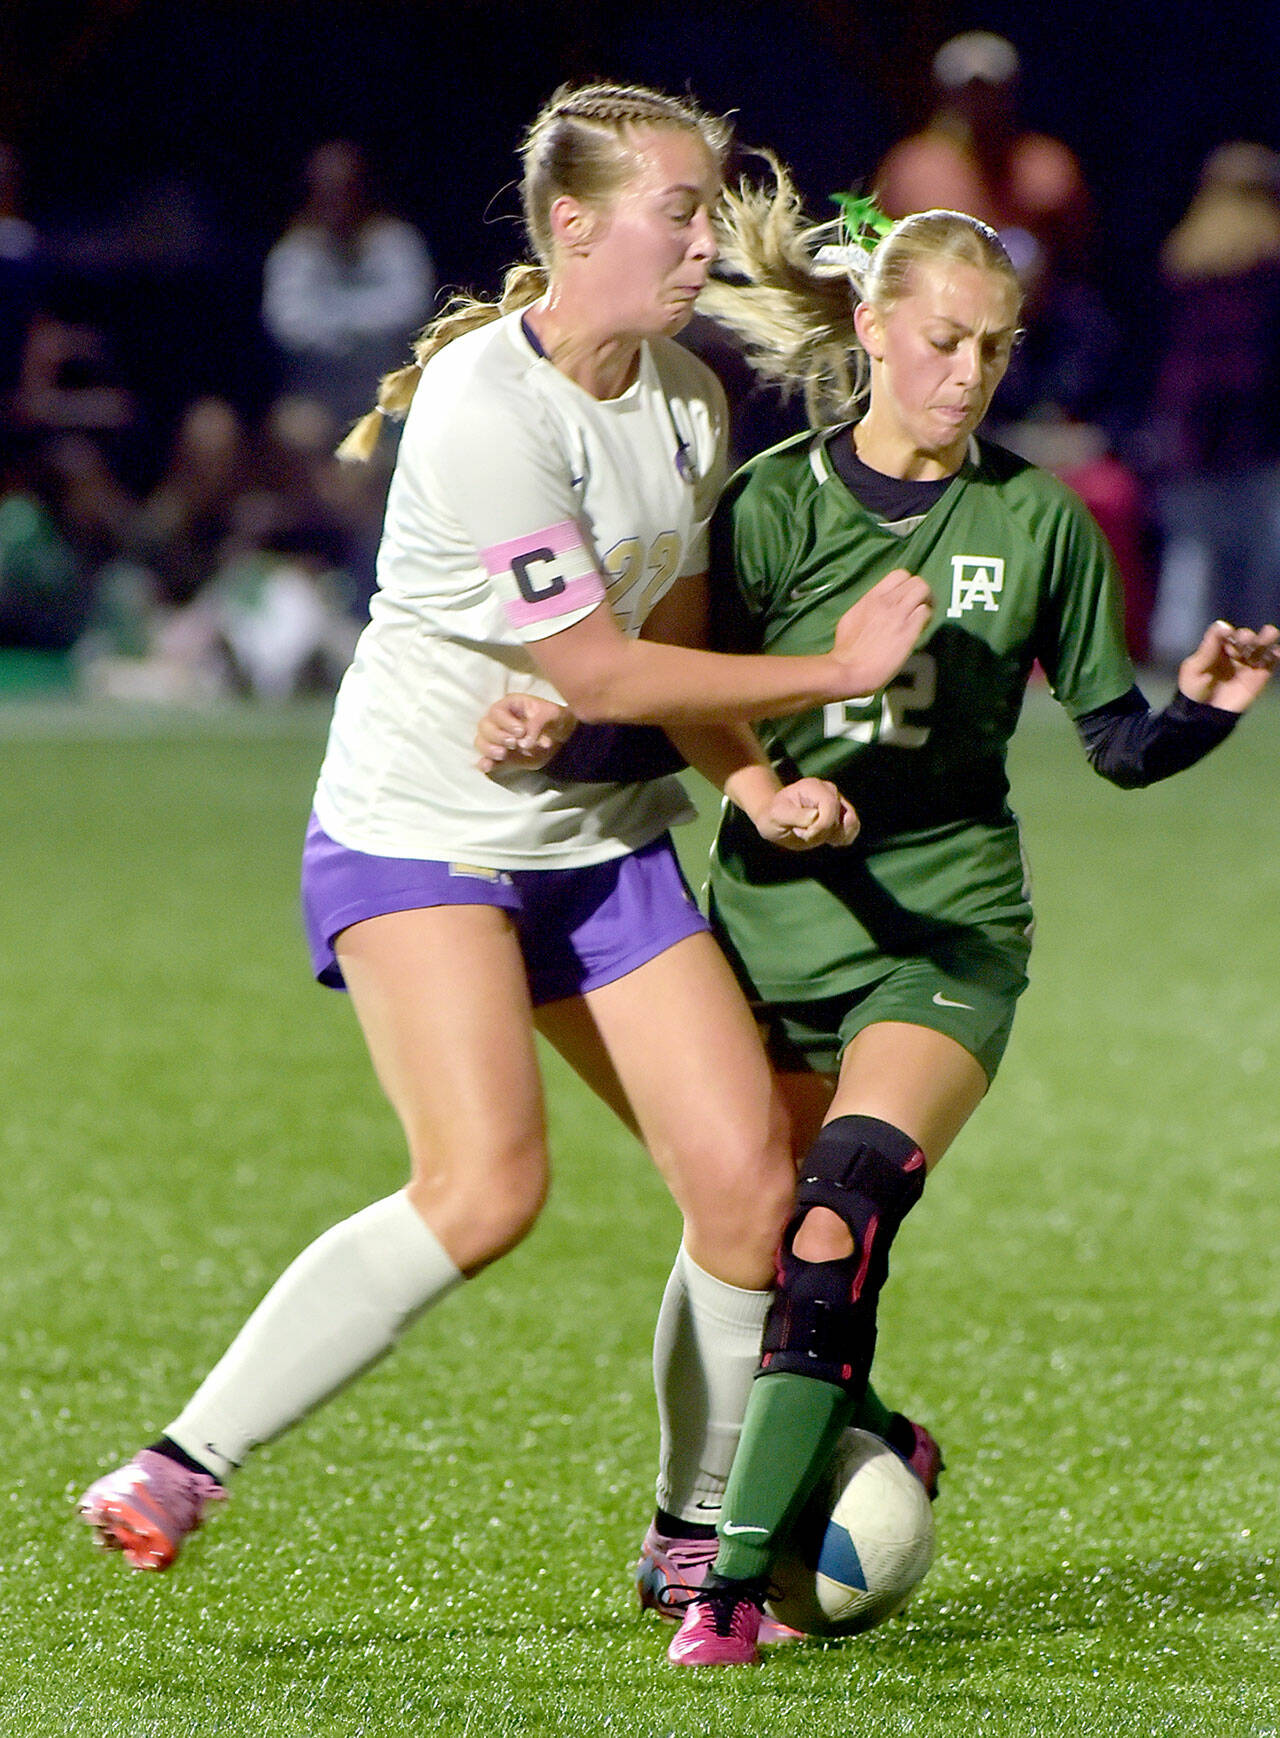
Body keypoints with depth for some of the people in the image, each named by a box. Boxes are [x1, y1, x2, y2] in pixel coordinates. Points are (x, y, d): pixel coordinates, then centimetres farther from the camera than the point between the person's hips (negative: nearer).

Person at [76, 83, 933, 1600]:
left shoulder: (685, 396, 6)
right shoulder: (483, 408, -21)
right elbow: (596, 672, -20)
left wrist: (754, 779, -2)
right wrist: (835, 670, -15)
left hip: (603, 840, 8)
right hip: (418, 834, -8)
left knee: (747, 1180, -4)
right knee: (485, 1187, -25)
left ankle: (699, 1533, 14)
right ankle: (179, 1469, -15)